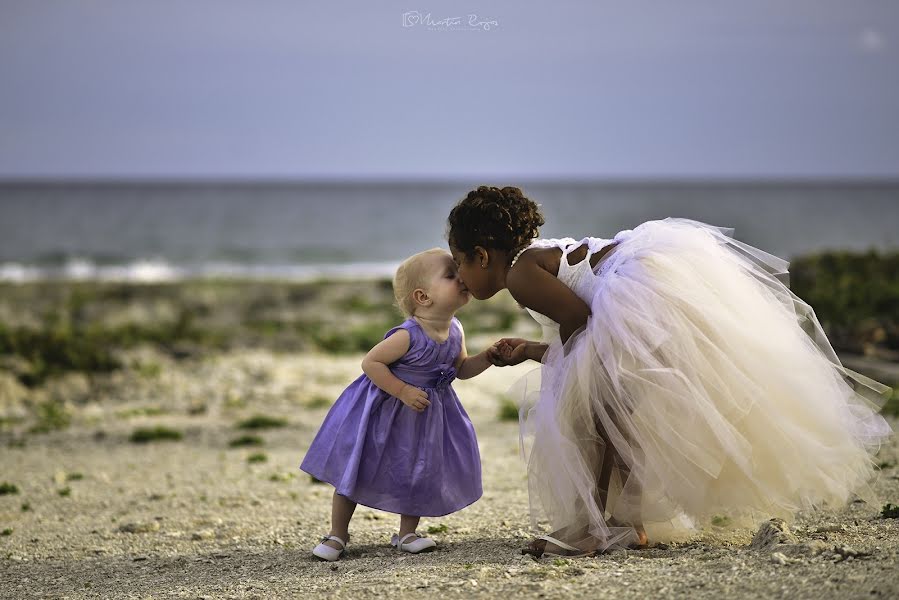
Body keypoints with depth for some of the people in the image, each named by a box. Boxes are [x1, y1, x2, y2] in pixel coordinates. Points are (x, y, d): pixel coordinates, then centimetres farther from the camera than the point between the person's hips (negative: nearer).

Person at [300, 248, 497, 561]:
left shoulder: (455, 330, -7)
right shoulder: (409, 336, -29)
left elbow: (462, 369, 9)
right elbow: (371, 362, -24)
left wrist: (490, 356, -7)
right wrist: (403, 391, -28)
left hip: (426, 413, 6)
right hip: (384, 411, -6)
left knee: (420, 473, 12)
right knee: (354, 470, 3)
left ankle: (407, 533, 29)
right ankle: (337, 535, 16)